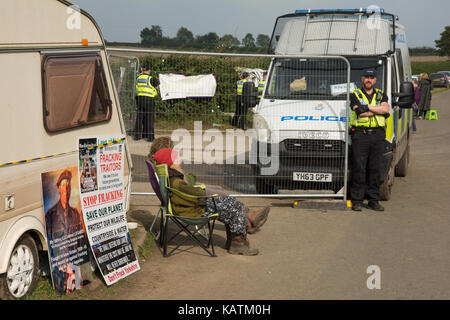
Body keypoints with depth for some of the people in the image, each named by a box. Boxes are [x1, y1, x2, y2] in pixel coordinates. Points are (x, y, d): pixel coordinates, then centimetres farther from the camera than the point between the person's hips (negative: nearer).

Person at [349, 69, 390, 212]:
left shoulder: (381, 95, 17)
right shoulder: (355, 95, 7)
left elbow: (386, 109, -3)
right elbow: (360, 113, -9)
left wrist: (367, 107, -9)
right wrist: (378, 110, -6)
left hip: (377, 135, 3)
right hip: (360, 135, -3)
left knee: (375, 169, 5)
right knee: (359, 168, -6)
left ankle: (374, 200, 11)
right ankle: (357, 201, -1)